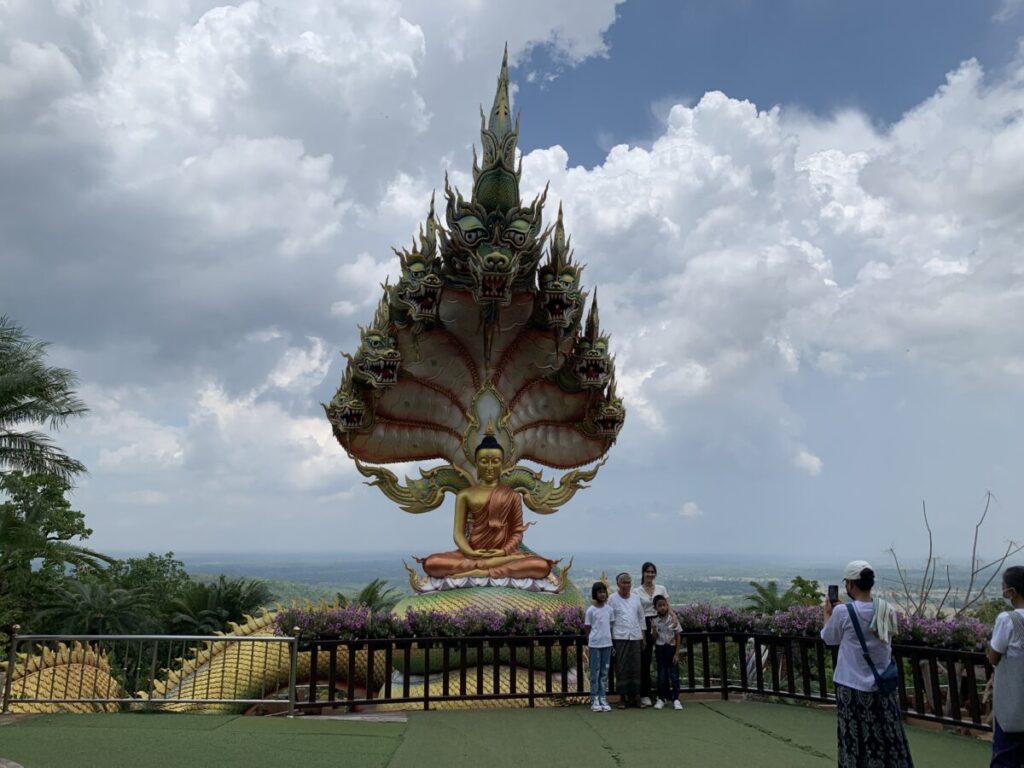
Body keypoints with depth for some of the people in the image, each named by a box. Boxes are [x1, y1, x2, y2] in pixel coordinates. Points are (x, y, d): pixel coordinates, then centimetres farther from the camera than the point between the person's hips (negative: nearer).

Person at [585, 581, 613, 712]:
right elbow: (587, 628, -1)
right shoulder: (591, 610, -7)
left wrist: (610, 640, 6)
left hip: (607, 644, 4)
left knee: (605, 672, 8)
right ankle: (594, 700, 7)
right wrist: (591, 642, 0)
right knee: (595, 672, 1)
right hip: (595, 645, -4)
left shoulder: (609, 609, 5)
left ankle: (603, 698, 14)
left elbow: (611, 626, 12)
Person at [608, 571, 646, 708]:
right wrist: (609, 640, -4)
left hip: (635, 637, 3)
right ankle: (623, 697, 7)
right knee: (621, 668, -1)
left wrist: (643, 637, 11)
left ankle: (636, 696, 12)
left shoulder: (636, 598, 9)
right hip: (620, 638, -3)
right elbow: (609, 620, 0)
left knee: (636, 668, 5)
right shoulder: (612, 599, -1)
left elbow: (641, 618, 15)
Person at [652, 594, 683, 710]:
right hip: (660, 649, 1)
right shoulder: (655, 621, -1)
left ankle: (676, 699, 5)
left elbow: (678, 637, -3)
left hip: (671, 648, -1)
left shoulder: (673, 620, -6)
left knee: (674, 674, -1)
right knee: (661, 674, 5)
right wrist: (654, 630, -17)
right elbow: (654, 639, 2)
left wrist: (677, 653, -6)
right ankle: (661, 698, 13)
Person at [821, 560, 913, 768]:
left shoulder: (843, 612, -16)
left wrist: (827, 613, 17)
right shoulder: (887, 610, -3)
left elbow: (829, 639, 1)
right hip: (883, 687, 4)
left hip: (853, 688, -4)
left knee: (855, 743, 8)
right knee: (889, 740, 13)